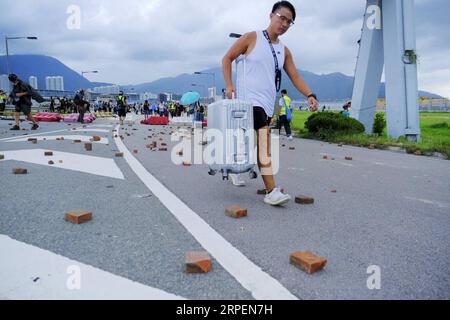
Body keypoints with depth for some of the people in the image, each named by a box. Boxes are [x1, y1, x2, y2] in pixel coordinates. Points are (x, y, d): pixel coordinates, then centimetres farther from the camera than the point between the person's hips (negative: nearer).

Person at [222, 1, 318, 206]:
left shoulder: (284, 51, 16)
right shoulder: (252, 38, 0)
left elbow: (295, 76, 10)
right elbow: (227, 59, 2)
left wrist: (310, 95, -6)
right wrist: (229, 86, -9)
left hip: (268, 104, 7)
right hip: (251, 100, -7)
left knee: (254, 143, 12)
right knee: (264, 143, -18)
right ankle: (271, 192, -19)